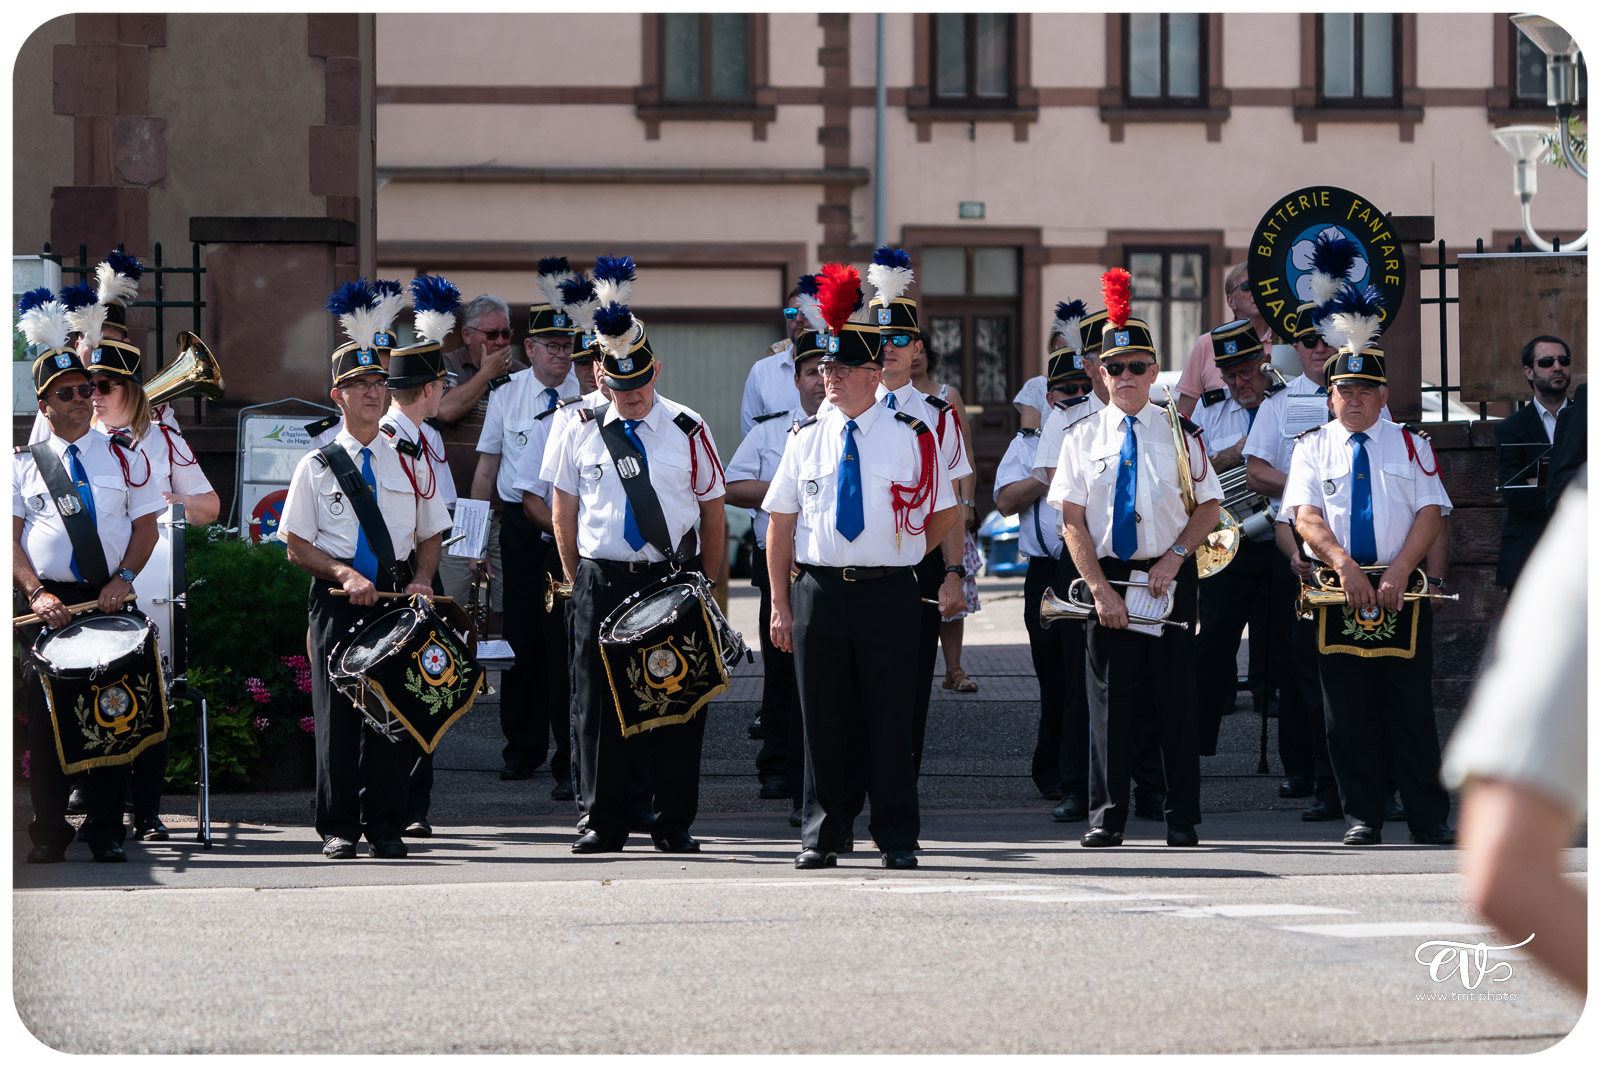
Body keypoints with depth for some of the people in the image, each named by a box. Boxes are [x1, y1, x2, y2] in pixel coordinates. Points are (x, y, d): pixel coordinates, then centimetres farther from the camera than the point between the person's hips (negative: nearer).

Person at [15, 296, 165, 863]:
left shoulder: (122, 458, 10)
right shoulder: (24, 465, 8)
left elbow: (146, 525, 8)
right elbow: (9, 537, 2)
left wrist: (123, 578, -9)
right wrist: (37, 593, -12)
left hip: (109, 600, 1)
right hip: (46, 603, 0)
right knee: (44, 715, -3)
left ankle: (106, 830, 3)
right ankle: (49, 832, 3)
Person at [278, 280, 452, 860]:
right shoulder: (317, 467, 6)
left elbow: (430, 535, 16)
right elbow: (296, 545, 4)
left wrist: (421, 580, -4)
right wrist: (344, 574, -12)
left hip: (396, 596, 2)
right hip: (337, 599, -2)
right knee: (336, 712, -3)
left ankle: (385, 826, 4)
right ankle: (339, 827, 2)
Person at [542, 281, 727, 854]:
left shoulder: (688, 431, 2)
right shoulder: (580, 430, 4)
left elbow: (713, 512, 9)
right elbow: (563, 511, 12)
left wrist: (707, 589, 6)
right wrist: (578, 582, 9)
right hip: (601, 580, 0)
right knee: (600, 700, 1)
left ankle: (674, 824, 9)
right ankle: (602, 823, 9)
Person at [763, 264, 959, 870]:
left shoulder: (911, 437, 0)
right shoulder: (807, 437, 6)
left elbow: (947, 515, 11)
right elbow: (780, 523, 9)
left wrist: (900, 552, 8)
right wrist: (780, 604, 4)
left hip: (888, 593, -2)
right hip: (818, 589, 2)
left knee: (890, 719, 1)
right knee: (824, 720, 5)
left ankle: (897, 839, 9)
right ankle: (824, 836, 13)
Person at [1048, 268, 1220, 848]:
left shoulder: (1179, 433, 4)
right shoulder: (1084, 437, 4)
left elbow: (1208, 507, 6)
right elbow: (1072, 520, 1)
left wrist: (1174, 558, -9)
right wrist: (1101, 588, -8)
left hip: (1169, 578, 0)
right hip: (1107, 578, 0)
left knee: (1175, 699, 1)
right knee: (1110, 698, 1)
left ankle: (1181, 819, 6)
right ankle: (1107, 817, 6)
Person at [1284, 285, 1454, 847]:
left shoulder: (1409, 446, 9)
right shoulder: (1312, 448, 8)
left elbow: (1430, 513, 0)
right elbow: (1306, 516, -3)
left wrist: (1398, 571, -14)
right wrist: (1343, 564, -19)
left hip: (1402, 591, -1)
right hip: (1338, 592, 1)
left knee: (1412, 709, -2)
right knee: (1348, 714, 1)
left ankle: (1429, 820, 1)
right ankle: (1362, 817, 7)